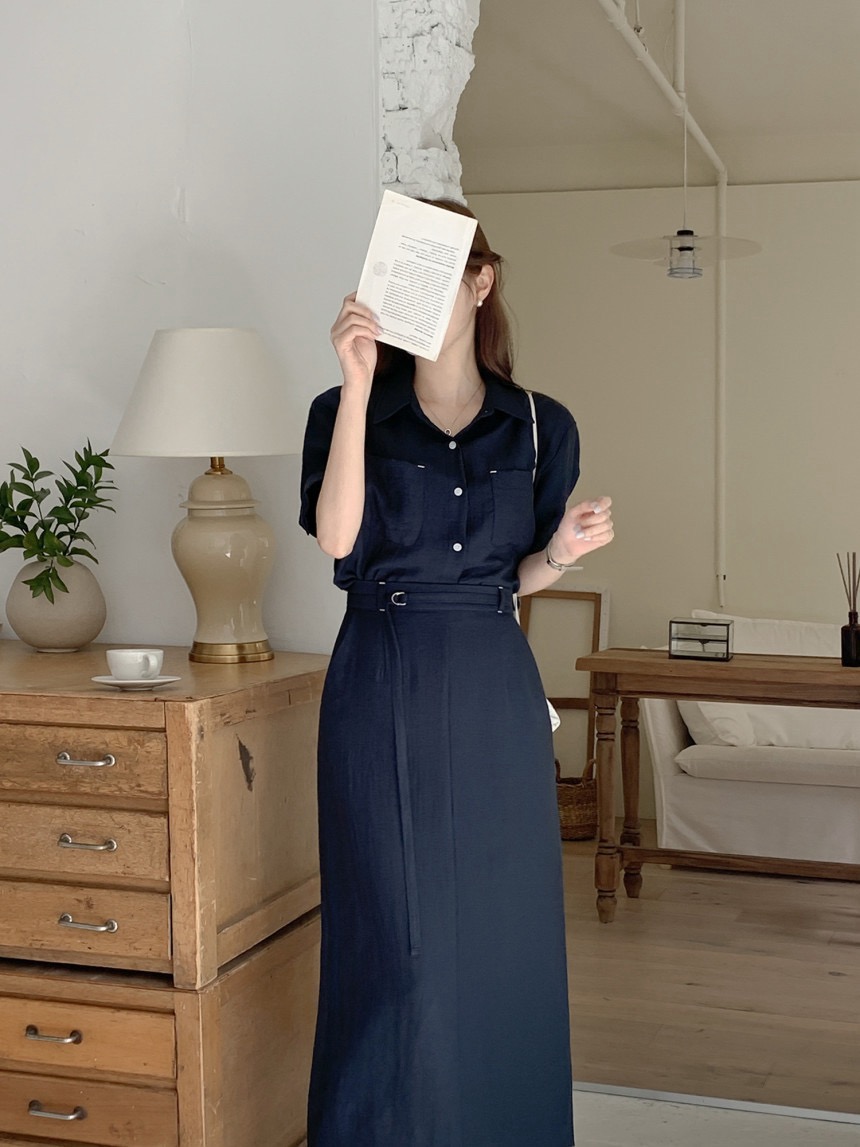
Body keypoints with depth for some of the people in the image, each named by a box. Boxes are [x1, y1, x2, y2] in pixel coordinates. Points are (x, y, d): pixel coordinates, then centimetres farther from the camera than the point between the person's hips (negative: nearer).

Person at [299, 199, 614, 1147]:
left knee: (503, 927, 6)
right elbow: (337, 538, -16)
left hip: (495, 692, 2)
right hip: (383, 687, -2)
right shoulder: (349, 411, 2)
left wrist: (562, 550, -7)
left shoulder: (541, 427, 8)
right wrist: (357, 388, -20)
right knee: (395, 934, -1)